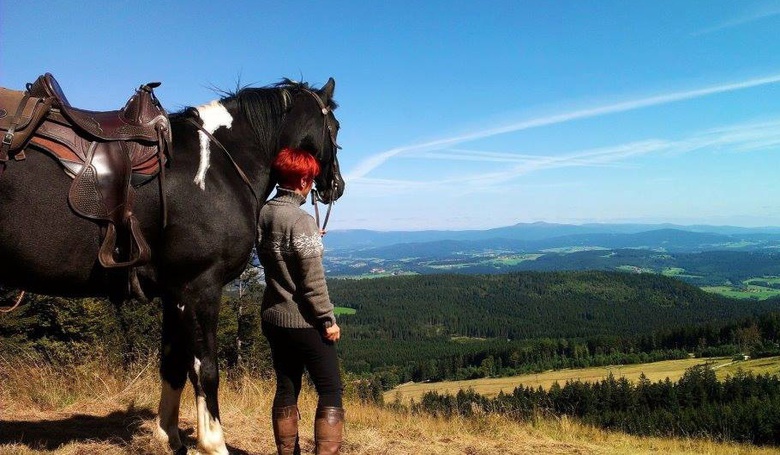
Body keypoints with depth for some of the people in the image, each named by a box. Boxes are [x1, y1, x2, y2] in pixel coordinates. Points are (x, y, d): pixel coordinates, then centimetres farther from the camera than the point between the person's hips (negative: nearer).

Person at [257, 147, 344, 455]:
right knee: (331, 390, 3)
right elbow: (313, 280, -19)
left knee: (286, 388, 16)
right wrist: (328, 319, -11)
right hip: (304, 321, -8)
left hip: (272, 317, 8)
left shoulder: (263, 214, 3)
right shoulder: (301, 220, -19)